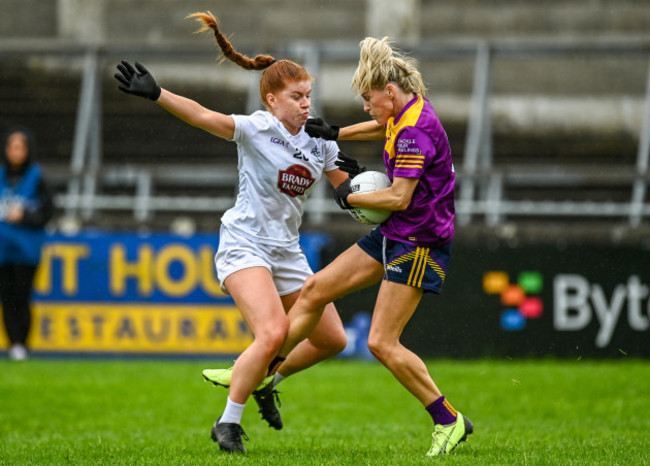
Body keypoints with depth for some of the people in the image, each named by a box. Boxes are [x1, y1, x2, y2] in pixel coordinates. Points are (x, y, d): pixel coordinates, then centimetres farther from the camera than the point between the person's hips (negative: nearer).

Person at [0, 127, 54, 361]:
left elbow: (47, 211, -2)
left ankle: (22, 344, 4)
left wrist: (24, 216, -14)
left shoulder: (36, 178, -3)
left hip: (26, 247, -3)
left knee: (22, 296, -6)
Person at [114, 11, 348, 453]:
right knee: (273, 333, -25)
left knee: (332, 339, 7)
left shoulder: (320, 141, 4)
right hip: (245, 246, -7)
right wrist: (156, 94, -40)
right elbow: (205, 117, -27)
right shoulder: (255, 130, -13)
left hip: (287, 251, 7)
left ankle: (264, 380, 31)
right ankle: (228, 422, -11)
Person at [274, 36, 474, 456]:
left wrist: (350, 198, -10)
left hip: (419, 244, -10)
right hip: (394, 235, 10)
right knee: (316, 289, 10)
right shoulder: (404, 114, 5)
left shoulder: (416, 131, -24)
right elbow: (383, 128, 31)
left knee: (382, 342, -11)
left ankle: (449, 422, -1)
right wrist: (334, 134, 28)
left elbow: (399, 198, -25)